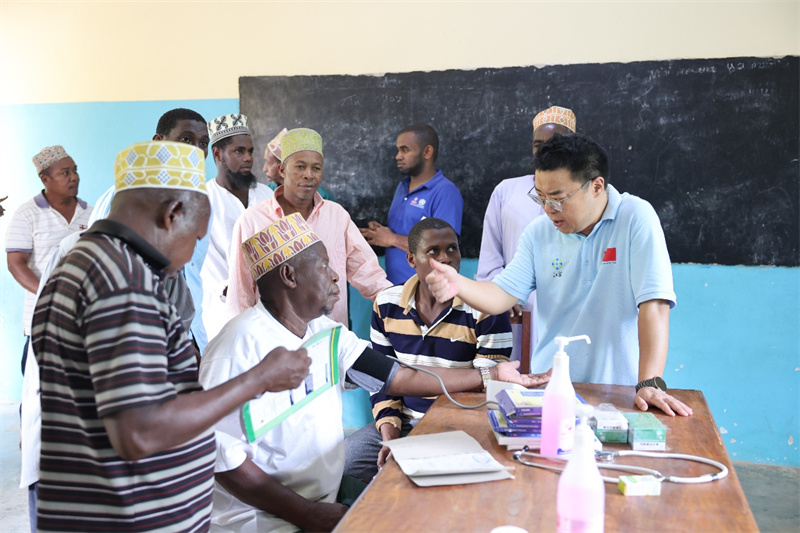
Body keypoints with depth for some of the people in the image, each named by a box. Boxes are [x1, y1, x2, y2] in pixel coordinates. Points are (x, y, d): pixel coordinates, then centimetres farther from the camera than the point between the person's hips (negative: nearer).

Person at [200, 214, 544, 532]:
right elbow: (222, 455, -21)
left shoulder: (326, 333, 5)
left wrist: (490, 375, 6)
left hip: (327, 496, 8)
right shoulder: (243, 345, -19)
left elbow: (404, 379, 5)